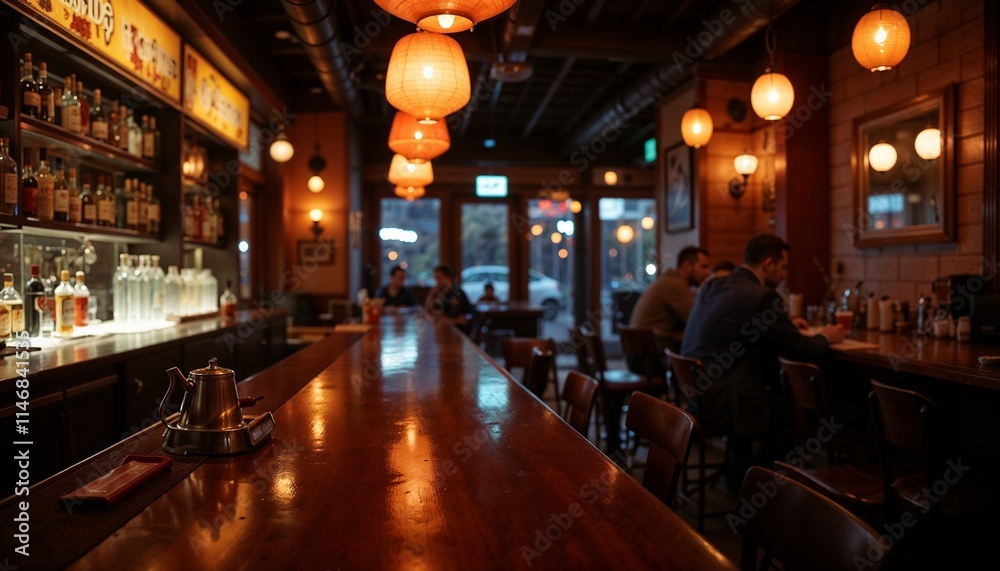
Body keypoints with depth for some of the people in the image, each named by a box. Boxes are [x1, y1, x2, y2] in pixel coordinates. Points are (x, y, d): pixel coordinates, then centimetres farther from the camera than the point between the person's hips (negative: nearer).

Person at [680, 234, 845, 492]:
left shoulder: (711, 287, 10)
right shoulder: (762, 296, -13)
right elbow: (801, 351, -6)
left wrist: (786, 324, 30)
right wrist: (825, 337, 15)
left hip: (692, 397, 9)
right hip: (722, 403, -8)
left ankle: (736, 474, 38)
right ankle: (746, 479, 19)